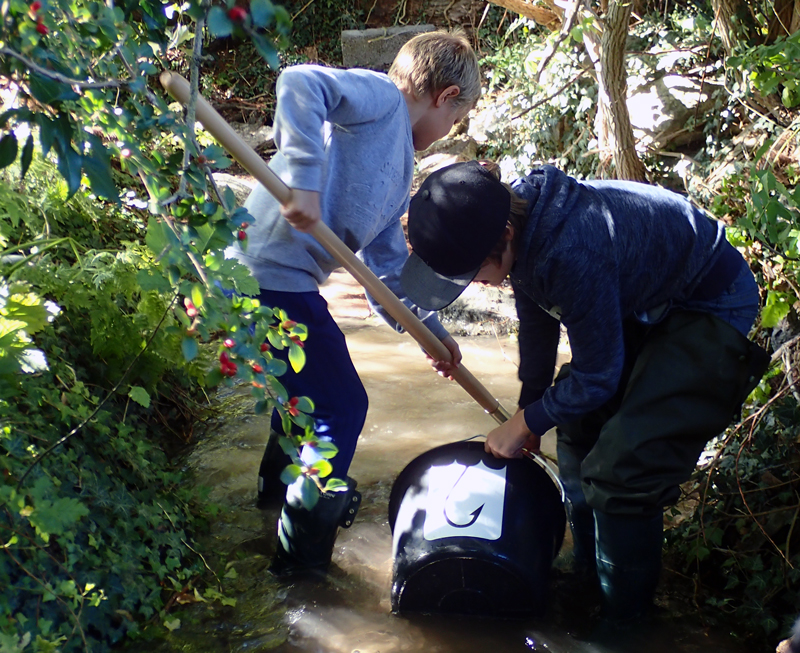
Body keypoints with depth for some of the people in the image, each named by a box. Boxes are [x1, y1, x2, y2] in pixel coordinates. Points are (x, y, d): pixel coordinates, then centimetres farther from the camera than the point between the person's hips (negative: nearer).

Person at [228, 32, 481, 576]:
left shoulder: (400, 168, 20)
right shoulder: (378, 96, -6)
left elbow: (387, 260, 24)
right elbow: (301, 83, -25)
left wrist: (430, 328, 24)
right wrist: (304, 175, -33)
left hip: (287, 281, 10)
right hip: (274, 278, -10)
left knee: (312, 384, 30)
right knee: (340, 406, 3)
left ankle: (281, 489, 54)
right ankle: (305, 555, 18)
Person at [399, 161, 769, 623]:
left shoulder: (572, 253, -40)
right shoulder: (519, 224, -13)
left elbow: (598, 376, -25)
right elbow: (538, 325, 6)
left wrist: (527, 423, -11)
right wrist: (531, 407, 14)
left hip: (713, 307, -9)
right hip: (643, 302, 9)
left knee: (620, 464, -15)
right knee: (580, 433, 13)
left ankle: (620, 619, 6)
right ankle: (589, 579, 31)